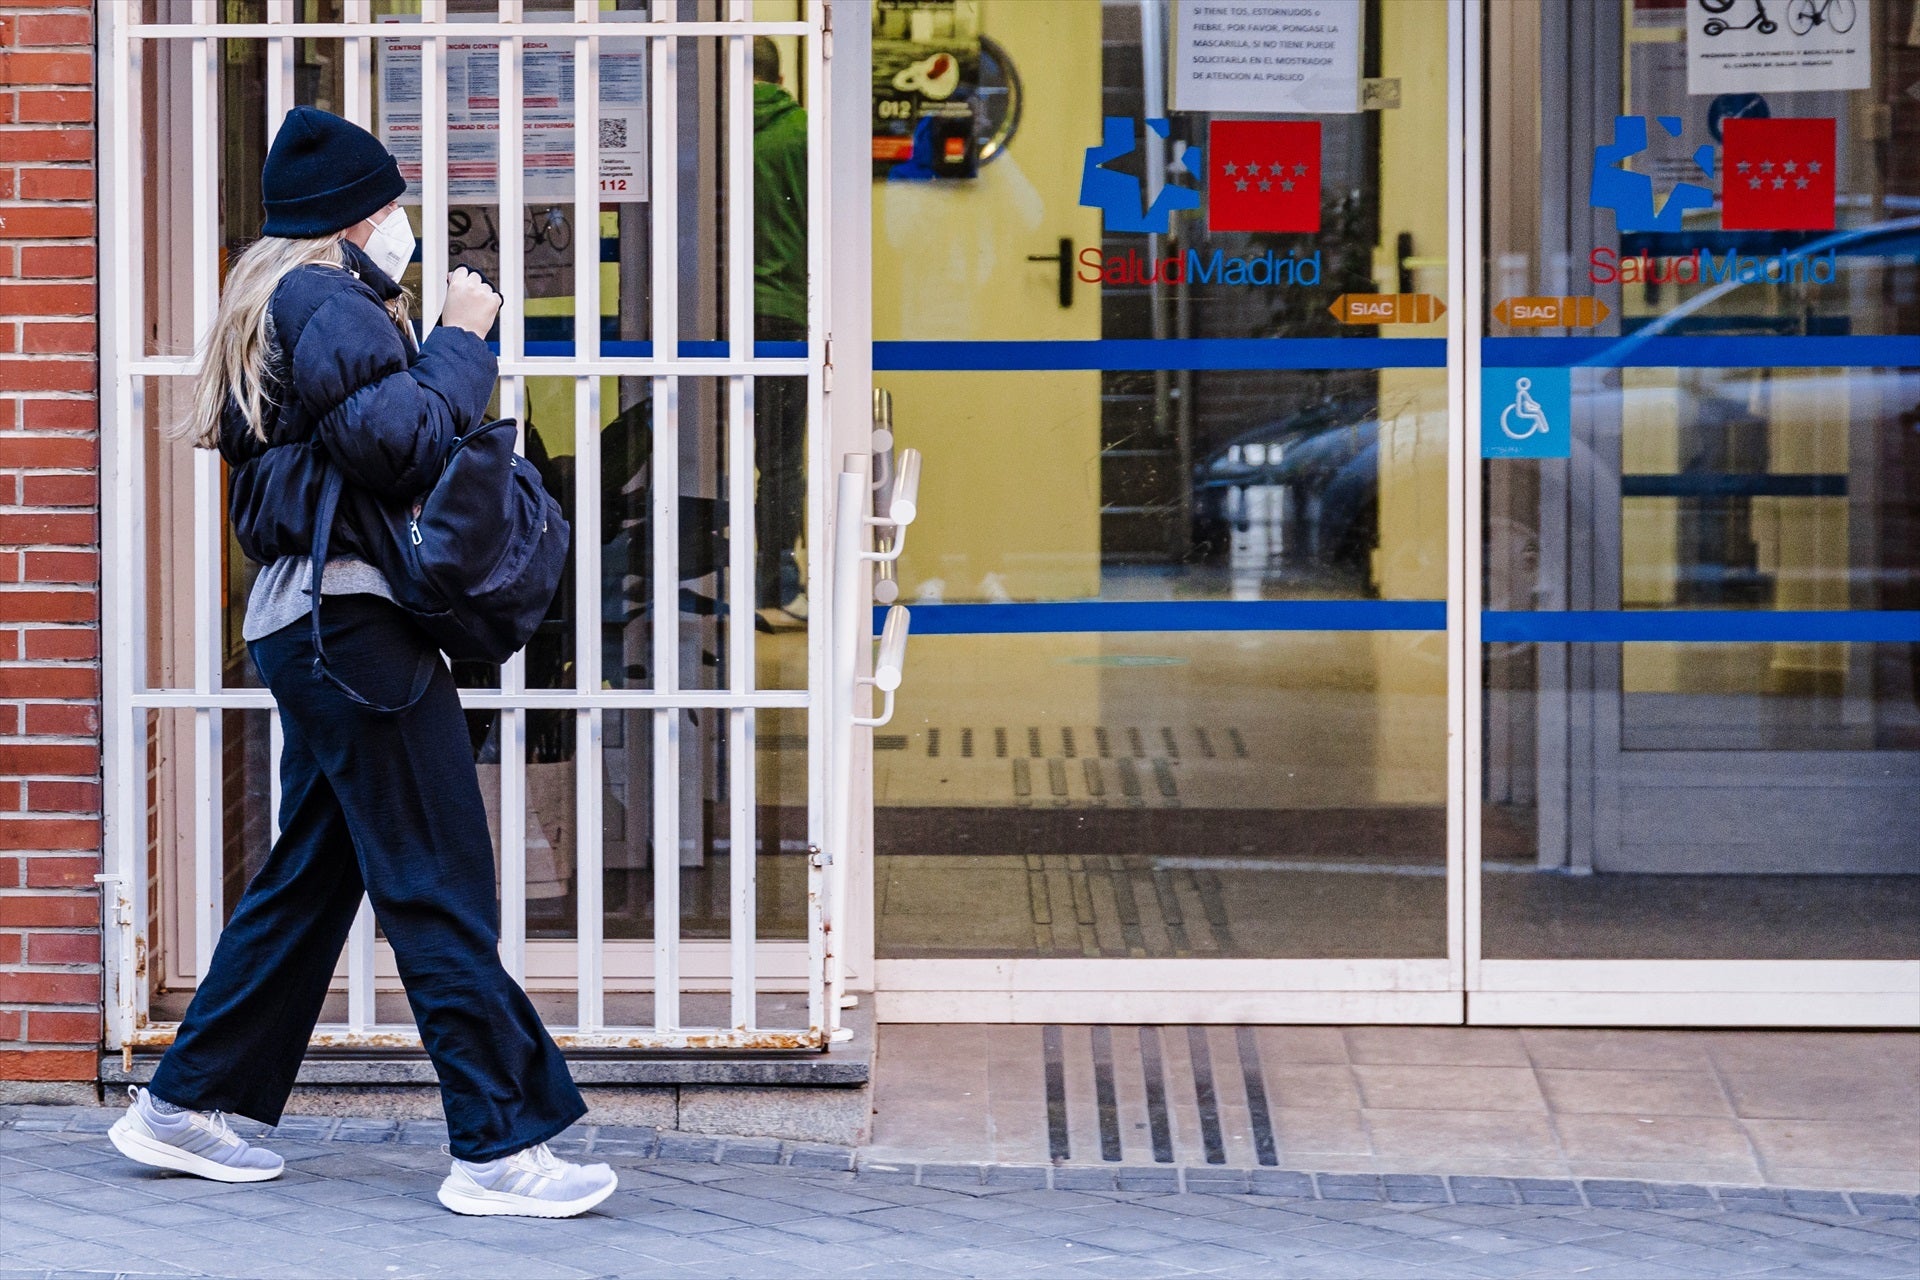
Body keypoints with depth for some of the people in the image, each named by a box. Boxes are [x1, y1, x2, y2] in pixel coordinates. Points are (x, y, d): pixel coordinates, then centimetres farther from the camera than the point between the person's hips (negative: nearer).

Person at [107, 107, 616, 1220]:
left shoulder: (281, 303, 22)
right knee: (442, 887, -9)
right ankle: (500, 1148, -8)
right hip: (349, 617, -11)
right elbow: (403, 442, -22)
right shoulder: (325, 304, -11)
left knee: (312, 875, 15)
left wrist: (450, 356, 7)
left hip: (305, 619, 11)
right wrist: (461, 344, -9)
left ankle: (187, 1106, 20)